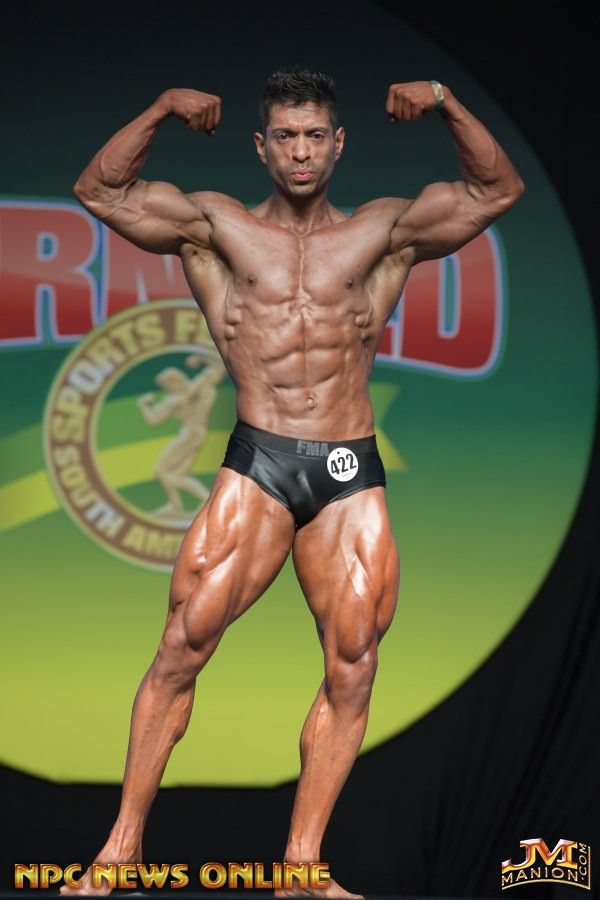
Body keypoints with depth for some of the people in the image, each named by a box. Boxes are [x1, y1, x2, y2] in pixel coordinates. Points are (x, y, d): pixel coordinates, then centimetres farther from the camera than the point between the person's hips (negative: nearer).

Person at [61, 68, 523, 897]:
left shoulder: (382, 232, 13)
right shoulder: (217, 226, 10)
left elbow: (498, 189, 11)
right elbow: (100, 190, 7)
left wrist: (448, 106, -1)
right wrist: (161, 111, -3)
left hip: (351, 475, 2)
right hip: (255, 465, -2)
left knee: (353, 673, -2)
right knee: (181, 649, -10)